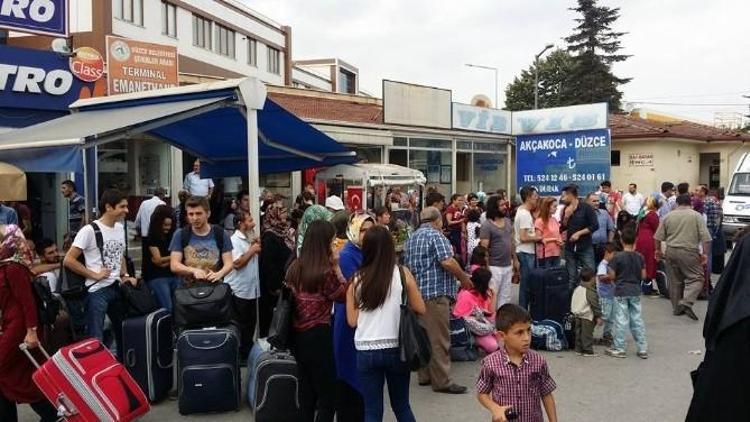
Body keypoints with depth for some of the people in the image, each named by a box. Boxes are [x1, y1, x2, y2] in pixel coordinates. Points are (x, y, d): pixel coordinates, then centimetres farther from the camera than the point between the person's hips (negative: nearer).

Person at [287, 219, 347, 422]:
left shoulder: (295, 267, 3)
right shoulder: (325, 272, -17)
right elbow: (344, 295, -6)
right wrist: (336, 267, -6)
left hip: (297, 335, 8)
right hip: (318, 336, -7)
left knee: (307, 391, 19)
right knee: (327, 396, 3)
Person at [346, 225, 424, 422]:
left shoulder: (357, 279, -2)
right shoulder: (402, 274, -5)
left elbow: (352, 321, 1)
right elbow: (420, 310, 2)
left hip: (366, 351, 0)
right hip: (396, 348, 0)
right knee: (401, 406, 18)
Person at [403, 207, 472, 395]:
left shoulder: (411, 238, 18)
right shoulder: (435, 235, -9)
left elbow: (406, 265, 22)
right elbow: (447, 261, -20)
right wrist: (464, 278, -8)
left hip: (416, 293, 9)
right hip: (436, 293, -9)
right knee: (439, 339, -5)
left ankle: (425, 376, 22)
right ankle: (442, 381, -2)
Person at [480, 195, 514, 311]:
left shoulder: (507, 221, 9)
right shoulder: (487, 226, -12)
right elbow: (484, 248, -14)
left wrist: (515, 259, 14)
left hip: (508, 266, 7)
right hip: (494, 267, -7)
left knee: (505, 296, 14)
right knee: (492, 296, -2)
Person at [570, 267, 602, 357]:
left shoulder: (577, 289, 7)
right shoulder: (591, 292, -19)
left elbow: (573, 303, 16)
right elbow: (595, 305, -18)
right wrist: (598, 317, -12)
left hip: (577, 315, 8)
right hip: (587, 316, -8)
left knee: (579, 333, 13)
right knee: (587, 334, -3)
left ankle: (579, 349, 18)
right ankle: (588, 351, 1)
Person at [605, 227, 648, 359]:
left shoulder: (617, 257, -13)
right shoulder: (639, 257, -1)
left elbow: (612, 275, -11)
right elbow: (643, 275, 3)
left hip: (621, 292, -4)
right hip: (635, 292, 4)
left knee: (621, 321, 1)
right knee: (637, 320, 10)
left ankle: (618, 349, 7)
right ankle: (643, 349, 14)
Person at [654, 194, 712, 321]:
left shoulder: (668, 216, 7)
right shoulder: (696, 216, -1)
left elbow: (658, 237, 8)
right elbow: (706, 238, -7)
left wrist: (658, 250, 19)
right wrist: (705, 253, -1)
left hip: (671, 251, 4)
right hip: (689, 252, -4)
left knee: (674, 281, 12)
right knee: (696, 278, 3)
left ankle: (677, 308, 18)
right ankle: (686, 302, -16)